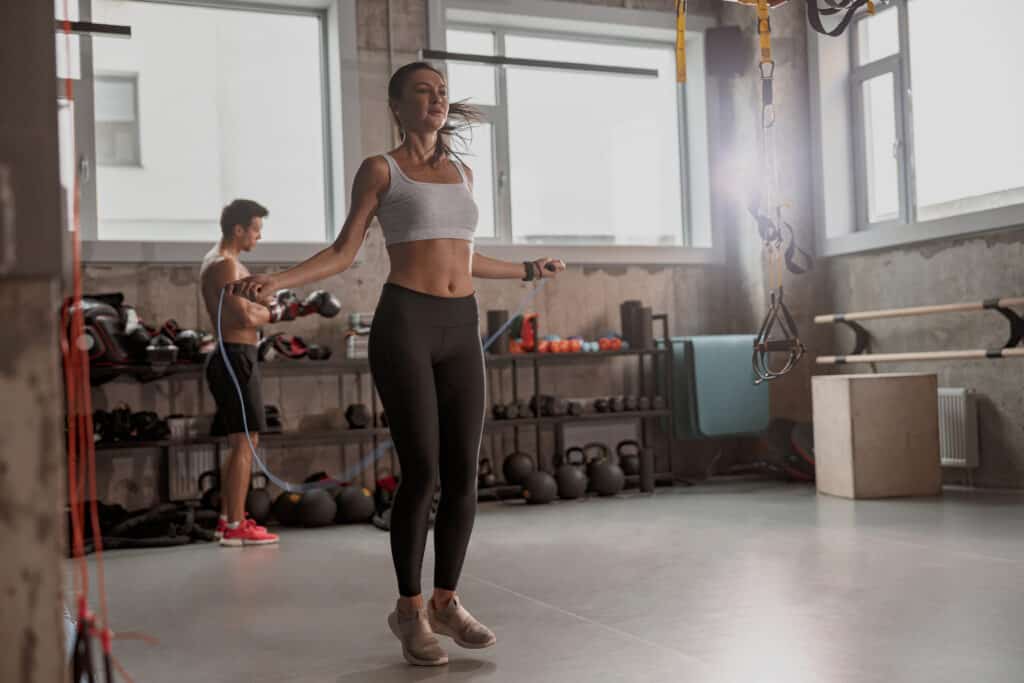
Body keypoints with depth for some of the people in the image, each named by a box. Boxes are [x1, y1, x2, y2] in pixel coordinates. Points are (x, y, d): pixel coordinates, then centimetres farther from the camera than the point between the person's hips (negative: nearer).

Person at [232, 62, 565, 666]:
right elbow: (344, 252, 1)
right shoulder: (380, 170, 3)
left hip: (462, 328, 5)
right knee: (422, 472, -7)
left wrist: (528, 270, 35)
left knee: (464, 473, 2)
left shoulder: (462, 173, 17)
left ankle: (446, 602, 18)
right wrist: (278, 280, -14)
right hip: (405, 324, -5)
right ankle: (410, 610, 9)